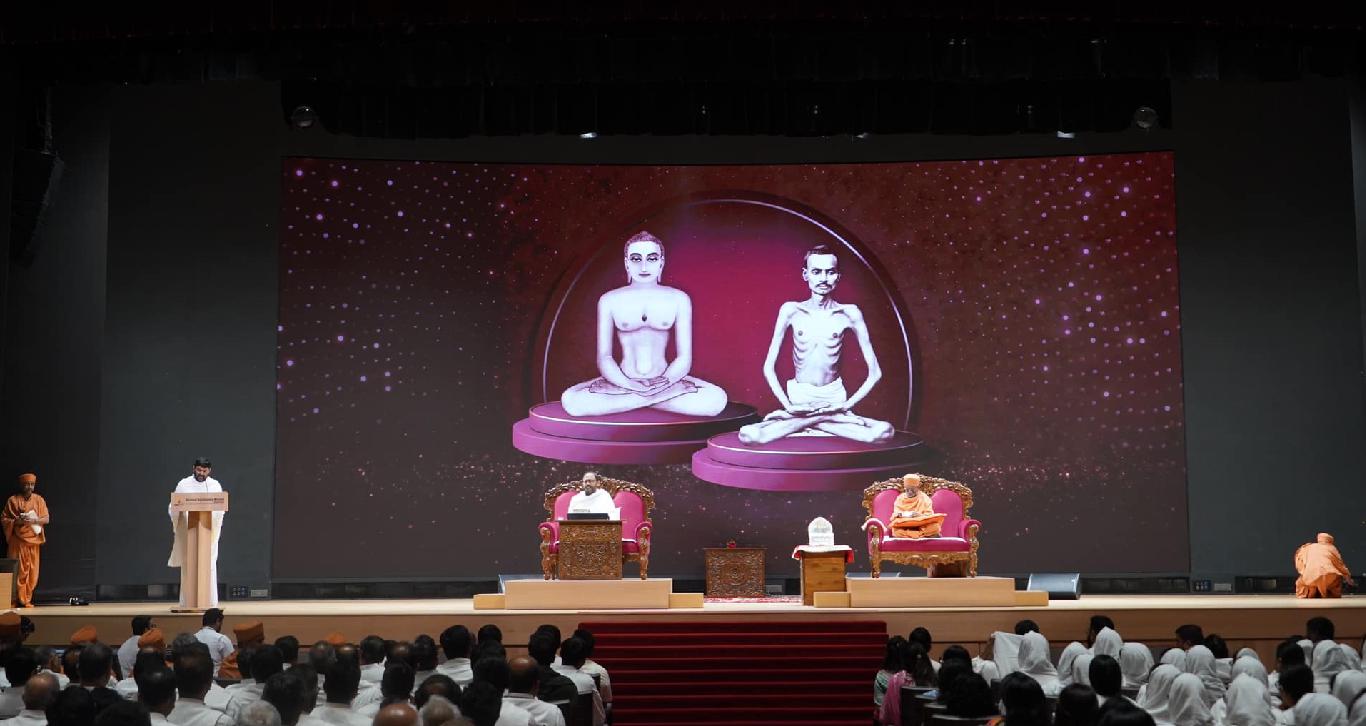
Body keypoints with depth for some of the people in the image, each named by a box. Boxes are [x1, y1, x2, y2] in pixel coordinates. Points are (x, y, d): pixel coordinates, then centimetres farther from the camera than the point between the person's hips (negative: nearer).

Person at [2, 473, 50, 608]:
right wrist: (17, 521, -15)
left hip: (33, 540, 2)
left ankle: (26, 600, 8)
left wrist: (33, 520, -14)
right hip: (18, 540, -2)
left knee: (32, 572, 0)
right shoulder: (13, 500, 3)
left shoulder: (39, 500, 9)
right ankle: (16, 600, -1)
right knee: (18, 572, -5)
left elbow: (46, 519, 5)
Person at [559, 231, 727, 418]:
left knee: (717, 399, -28)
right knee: (570, 401, -29)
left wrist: (664, 382, -20)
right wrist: (629, 385, -19)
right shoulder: (609, 300, 3)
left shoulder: (678, 299, 3)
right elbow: (604, 357, -1)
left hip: (665, 381, 1)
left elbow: (684, 358, 0)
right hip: (624, 382, 0)